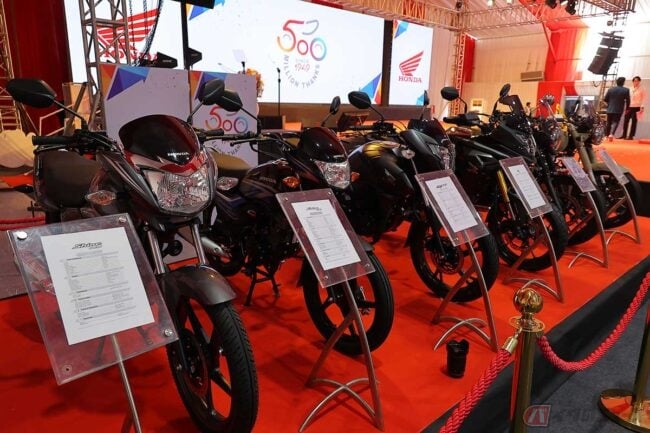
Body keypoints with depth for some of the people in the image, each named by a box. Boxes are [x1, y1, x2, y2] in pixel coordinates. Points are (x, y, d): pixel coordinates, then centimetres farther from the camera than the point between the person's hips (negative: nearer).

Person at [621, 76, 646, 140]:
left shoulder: (642, 89, -1)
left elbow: (643, 99, -5)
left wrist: (642, 107, -15)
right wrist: (626, 108, 10)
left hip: (636, 107, -4)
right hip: (629, 107, 4)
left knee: (634, 121, -2)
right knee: (626, 121, 2)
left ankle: (631, 136, 0)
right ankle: (624, 135, 11)